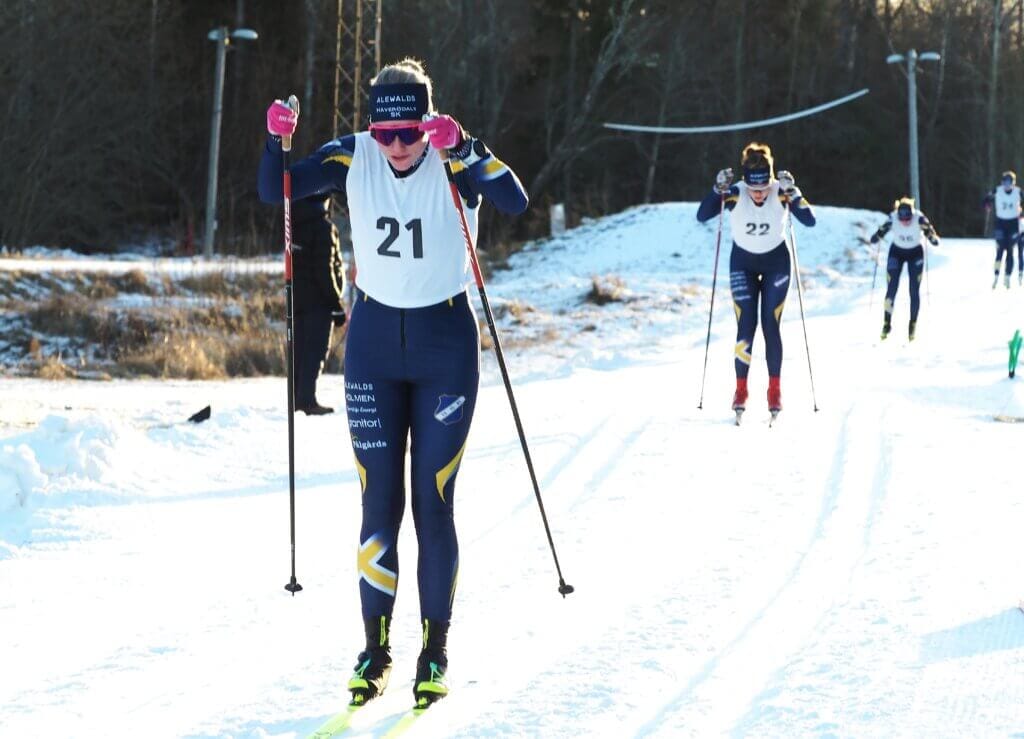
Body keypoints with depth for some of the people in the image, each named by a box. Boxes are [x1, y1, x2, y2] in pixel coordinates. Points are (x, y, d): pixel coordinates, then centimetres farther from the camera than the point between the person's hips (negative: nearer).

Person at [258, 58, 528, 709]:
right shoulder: (354, 159, -4)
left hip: (446, 344, -2)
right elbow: (274, 191, -6)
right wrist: (278, 140, -24)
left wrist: (463, 148, -40)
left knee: (433, 503, -1)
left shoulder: (456, 161, -12)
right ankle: (377, 646, 10)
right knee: (380, 503, 1)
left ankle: (436, 649, 10)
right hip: (374, 343, 2)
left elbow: (517, 203, -29)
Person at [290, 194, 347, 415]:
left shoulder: (295, 221, 9)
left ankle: (297, 397, 15)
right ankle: (307, 399, -10)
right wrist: (336, 304, -13)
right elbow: (325, 269, -17)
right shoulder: (322, 225, -15)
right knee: (316, 349, -5)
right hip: (318, 299, -7)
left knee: (300, 348, 13)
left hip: (297, 296, 7)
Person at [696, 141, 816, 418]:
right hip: (743, 263, 0)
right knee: (745, 326, -8)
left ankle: (775, 389, 7)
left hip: (776, 262, 0)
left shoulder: (781, 191, -22)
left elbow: (810, 221, -30)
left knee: (770, 326, -3)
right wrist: (718, 189, -39)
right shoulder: (735, 193, -22)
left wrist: (792, 193, -41)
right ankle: (741, 389, 1)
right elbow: (702, 216, -28)